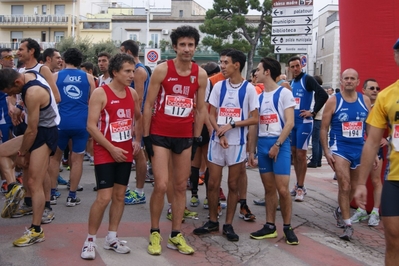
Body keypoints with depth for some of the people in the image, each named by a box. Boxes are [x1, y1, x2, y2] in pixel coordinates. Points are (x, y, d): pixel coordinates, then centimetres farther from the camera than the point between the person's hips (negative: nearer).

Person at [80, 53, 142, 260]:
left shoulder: (133, 94, 7)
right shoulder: (100, 93, -12)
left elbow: (138, 118, 23)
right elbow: (91, 126, -16)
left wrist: (137, 140, 9)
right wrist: (111, 148, -17)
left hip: (125, 153, 6)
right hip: (105, 153, -6)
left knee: (119, 195, 10)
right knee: (104, 197, -9)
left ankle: (111, 238, 22)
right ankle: (90, 240, 8)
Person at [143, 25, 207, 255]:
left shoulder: (201, 74, 2)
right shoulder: (162, 70, -7)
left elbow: (201, 109, 9)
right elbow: (148, 104, -4)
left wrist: (197, 138, 6)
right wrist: (146, 136, -7)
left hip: (185, 136, 4)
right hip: (160, 135, -3)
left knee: (181, 187, 8)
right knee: (161, 186, -8)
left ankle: (176, 236, 20)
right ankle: (155, 233, 12)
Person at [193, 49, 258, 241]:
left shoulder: (249, 89, -4)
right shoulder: (219, 86, 4)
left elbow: (254, 119, -5)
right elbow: (211, 114, 4)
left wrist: (232, 125, -16)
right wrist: (219, 133, -12)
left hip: (237, 143, -2)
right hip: (217, 141, 2)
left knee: (233, 185, 6)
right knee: (213, 183, 5)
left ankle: (228, 225, 18)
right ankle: (212, 221, 21)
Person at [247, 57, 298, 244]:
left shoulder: (284, 93, -3)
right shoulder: (259, 96, 14)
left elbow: (289, 123, -10)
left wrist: (277, 145, -15)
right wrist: (251, 151, 11)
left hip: (280, 144, -6)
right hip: (262, 144, 6)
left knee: (283, 189, -7)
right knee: (269, 188, 9)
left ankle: (287, 227, 8)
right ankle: (270, 227, 16)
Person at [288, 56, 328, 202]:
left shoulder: (308, 79, -9)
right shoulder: (291, 83, 13)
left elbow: (323, 95, -20)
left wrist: (313, 112, -18)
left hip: (304, 122, -7)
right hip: (292, 121, 7)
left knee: (301, 155, -5)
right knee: (294, 154, 11)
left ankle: (301, 187, 3)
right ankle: (298, 184, 21)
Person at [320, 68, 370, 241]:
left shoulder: (365, 100, 4)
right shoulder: (333, 101, -6)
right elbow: (323, 128, -3)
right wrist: (326, 151, -9)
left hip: (360, 149, 4)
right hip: (340, 148, -4)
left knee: (353, 187, 15)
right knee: (344, 185, -13)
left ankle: (341, 211, 39)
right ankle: (347, 224, -4)